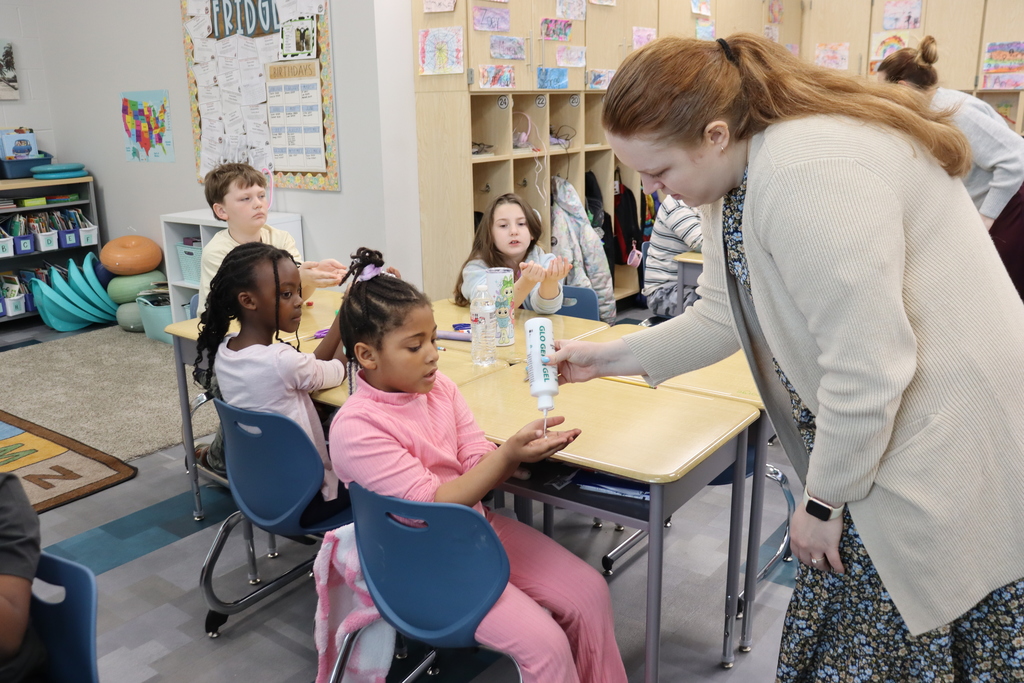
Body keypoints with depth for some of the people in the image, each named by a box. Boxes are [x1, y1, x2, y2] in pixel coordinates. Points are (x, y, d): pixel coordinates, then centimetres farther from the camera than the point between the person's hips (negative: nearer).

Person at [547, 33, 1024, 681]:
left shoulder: (808, 172, -29)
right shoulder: (736, 179, 3)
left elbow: (867, 370, -28)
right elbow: (723, 318, 10)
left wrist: (826, 501, -14)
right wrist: (611, 356, 5)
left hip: (949, 453, -9)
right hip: (878, 437, 9)